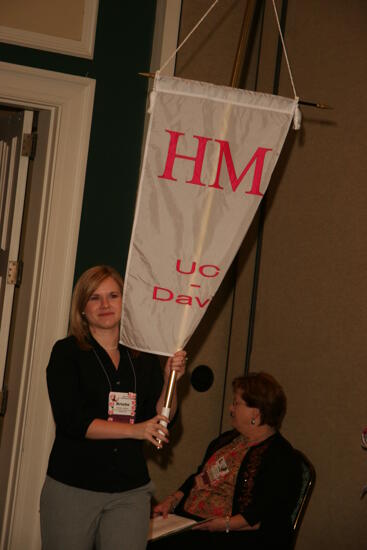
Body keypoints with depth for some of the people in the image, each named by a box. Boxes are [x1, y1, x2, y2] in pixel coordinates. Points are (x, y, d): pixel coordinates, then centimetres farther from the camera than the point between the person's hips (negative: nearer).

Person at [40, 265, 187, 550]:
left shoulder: (144, 358, 7)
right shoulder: (67, 352, -3)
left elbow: (161, 423, 9)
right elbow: (70, 421, -13)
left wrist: (169, 380, -6)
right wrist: (134, 430, -19)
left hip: (131, 491, 3)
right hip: (72, 487, -2)